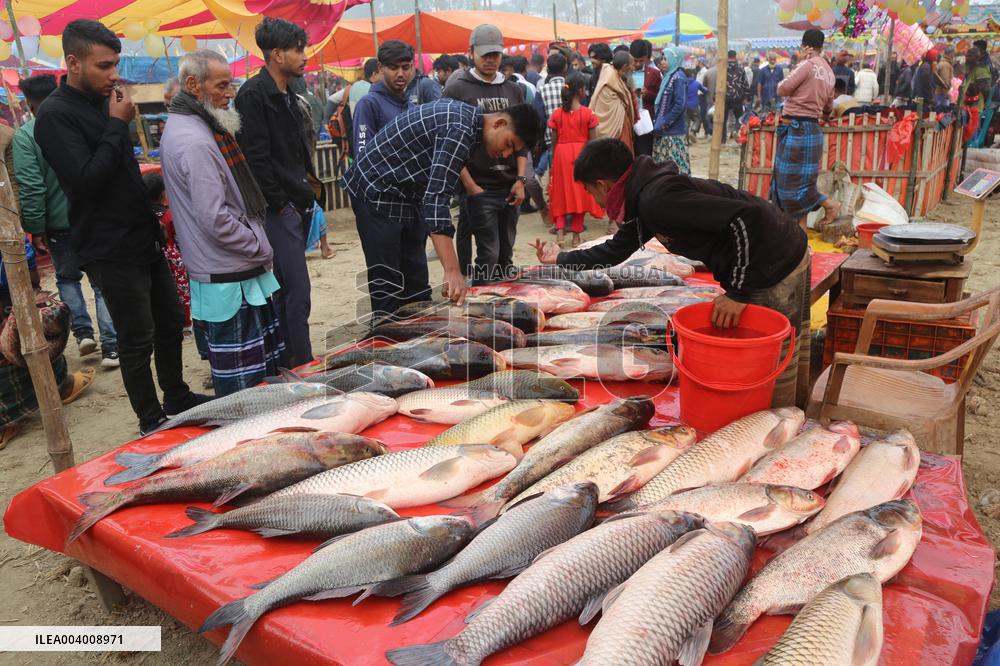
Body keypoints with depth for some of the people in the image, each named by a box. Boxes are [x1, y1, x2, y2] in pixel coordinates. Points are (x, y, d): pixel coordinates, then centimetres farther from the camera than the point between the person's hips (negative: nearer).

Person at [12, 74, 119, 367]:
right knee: (103, 282, 7)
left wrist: (35, 228, -6)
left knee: (67, 278, 23)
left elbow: (30, 187, -14)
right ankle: (111, 347, 3)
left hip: (59, 224, -1)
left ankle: (83, 332, 16)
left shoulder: (25, 135, -10)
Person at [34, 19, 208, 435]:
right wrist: (116, 125, -18)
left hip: (143, 238, 8)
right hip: (110, 251, -8)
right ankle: (151, 423, 15)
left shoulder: (103, 102, 11)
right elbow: (86, 179, -23)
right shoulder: (55, 115, -13)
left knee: (170, 320, 17)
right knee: (136, 339, 0)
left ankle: (177, 397, 33)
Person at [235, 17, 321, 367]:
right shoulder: (254, 94, -12)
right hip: (279, 210, -9)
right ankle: (303, 365, 0)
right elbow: (255, 158, -17)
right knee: (297, 292, -8)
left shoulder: (286, 94, 17)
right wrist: (280, 204, -14)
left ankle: (287, 360, 22)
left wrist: (309, 188, 15)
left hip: (297, 205, 9)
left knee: (287, 291, 13)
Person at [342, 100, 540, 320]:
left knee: (415, 284, 9)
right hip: (378, 192, -10)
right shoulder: (461, 129, -25)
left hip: (405, 193, 10)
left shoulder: (469, 115, 5)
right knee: (389, 287, -8)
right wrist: (452, 270, -39)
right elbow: (437, 197, -34)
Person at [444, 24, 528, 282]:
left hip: (511, 187, 5)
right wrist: (470, 186, -11)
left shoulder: (514, 90, 14)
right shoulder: (456, 90, 0)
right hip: (477, 188, -4)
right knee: (488, 257, -7)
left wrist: (520, 179, 1)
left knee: (506, 258, 9)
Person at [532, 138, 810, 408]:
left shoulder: (658, 198, -24)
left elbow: (749, 217, -30)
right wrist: (561, 259, 32)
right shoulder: (643, 196, 8)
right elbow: (615, 251, 25)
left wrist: (738, 292, -23)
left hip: (774, 271, -10)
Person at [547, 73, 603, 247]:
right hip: (581, 154, -2)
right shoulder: (588, 113, -7)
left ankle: (559, 231, -5)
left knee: (561, 193, 10)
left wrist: (554, 159, 12)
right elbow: (592, 141, -5)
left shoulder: (557, 113, 0)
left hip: (561, 154, 2)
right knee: (579, 193, 7)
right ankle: (576, 235, 11)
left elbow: (554, 141, 2)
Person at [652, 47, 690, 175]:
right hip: (664, 129, 9)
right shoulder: (669, 75, 13)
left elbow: (680, 104, -19)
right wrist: (658, 122, 10)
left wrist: (664, 123, -16)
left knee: (675, 164, -5)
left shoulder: (678, 77, -13)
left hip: (673, 130, -9)